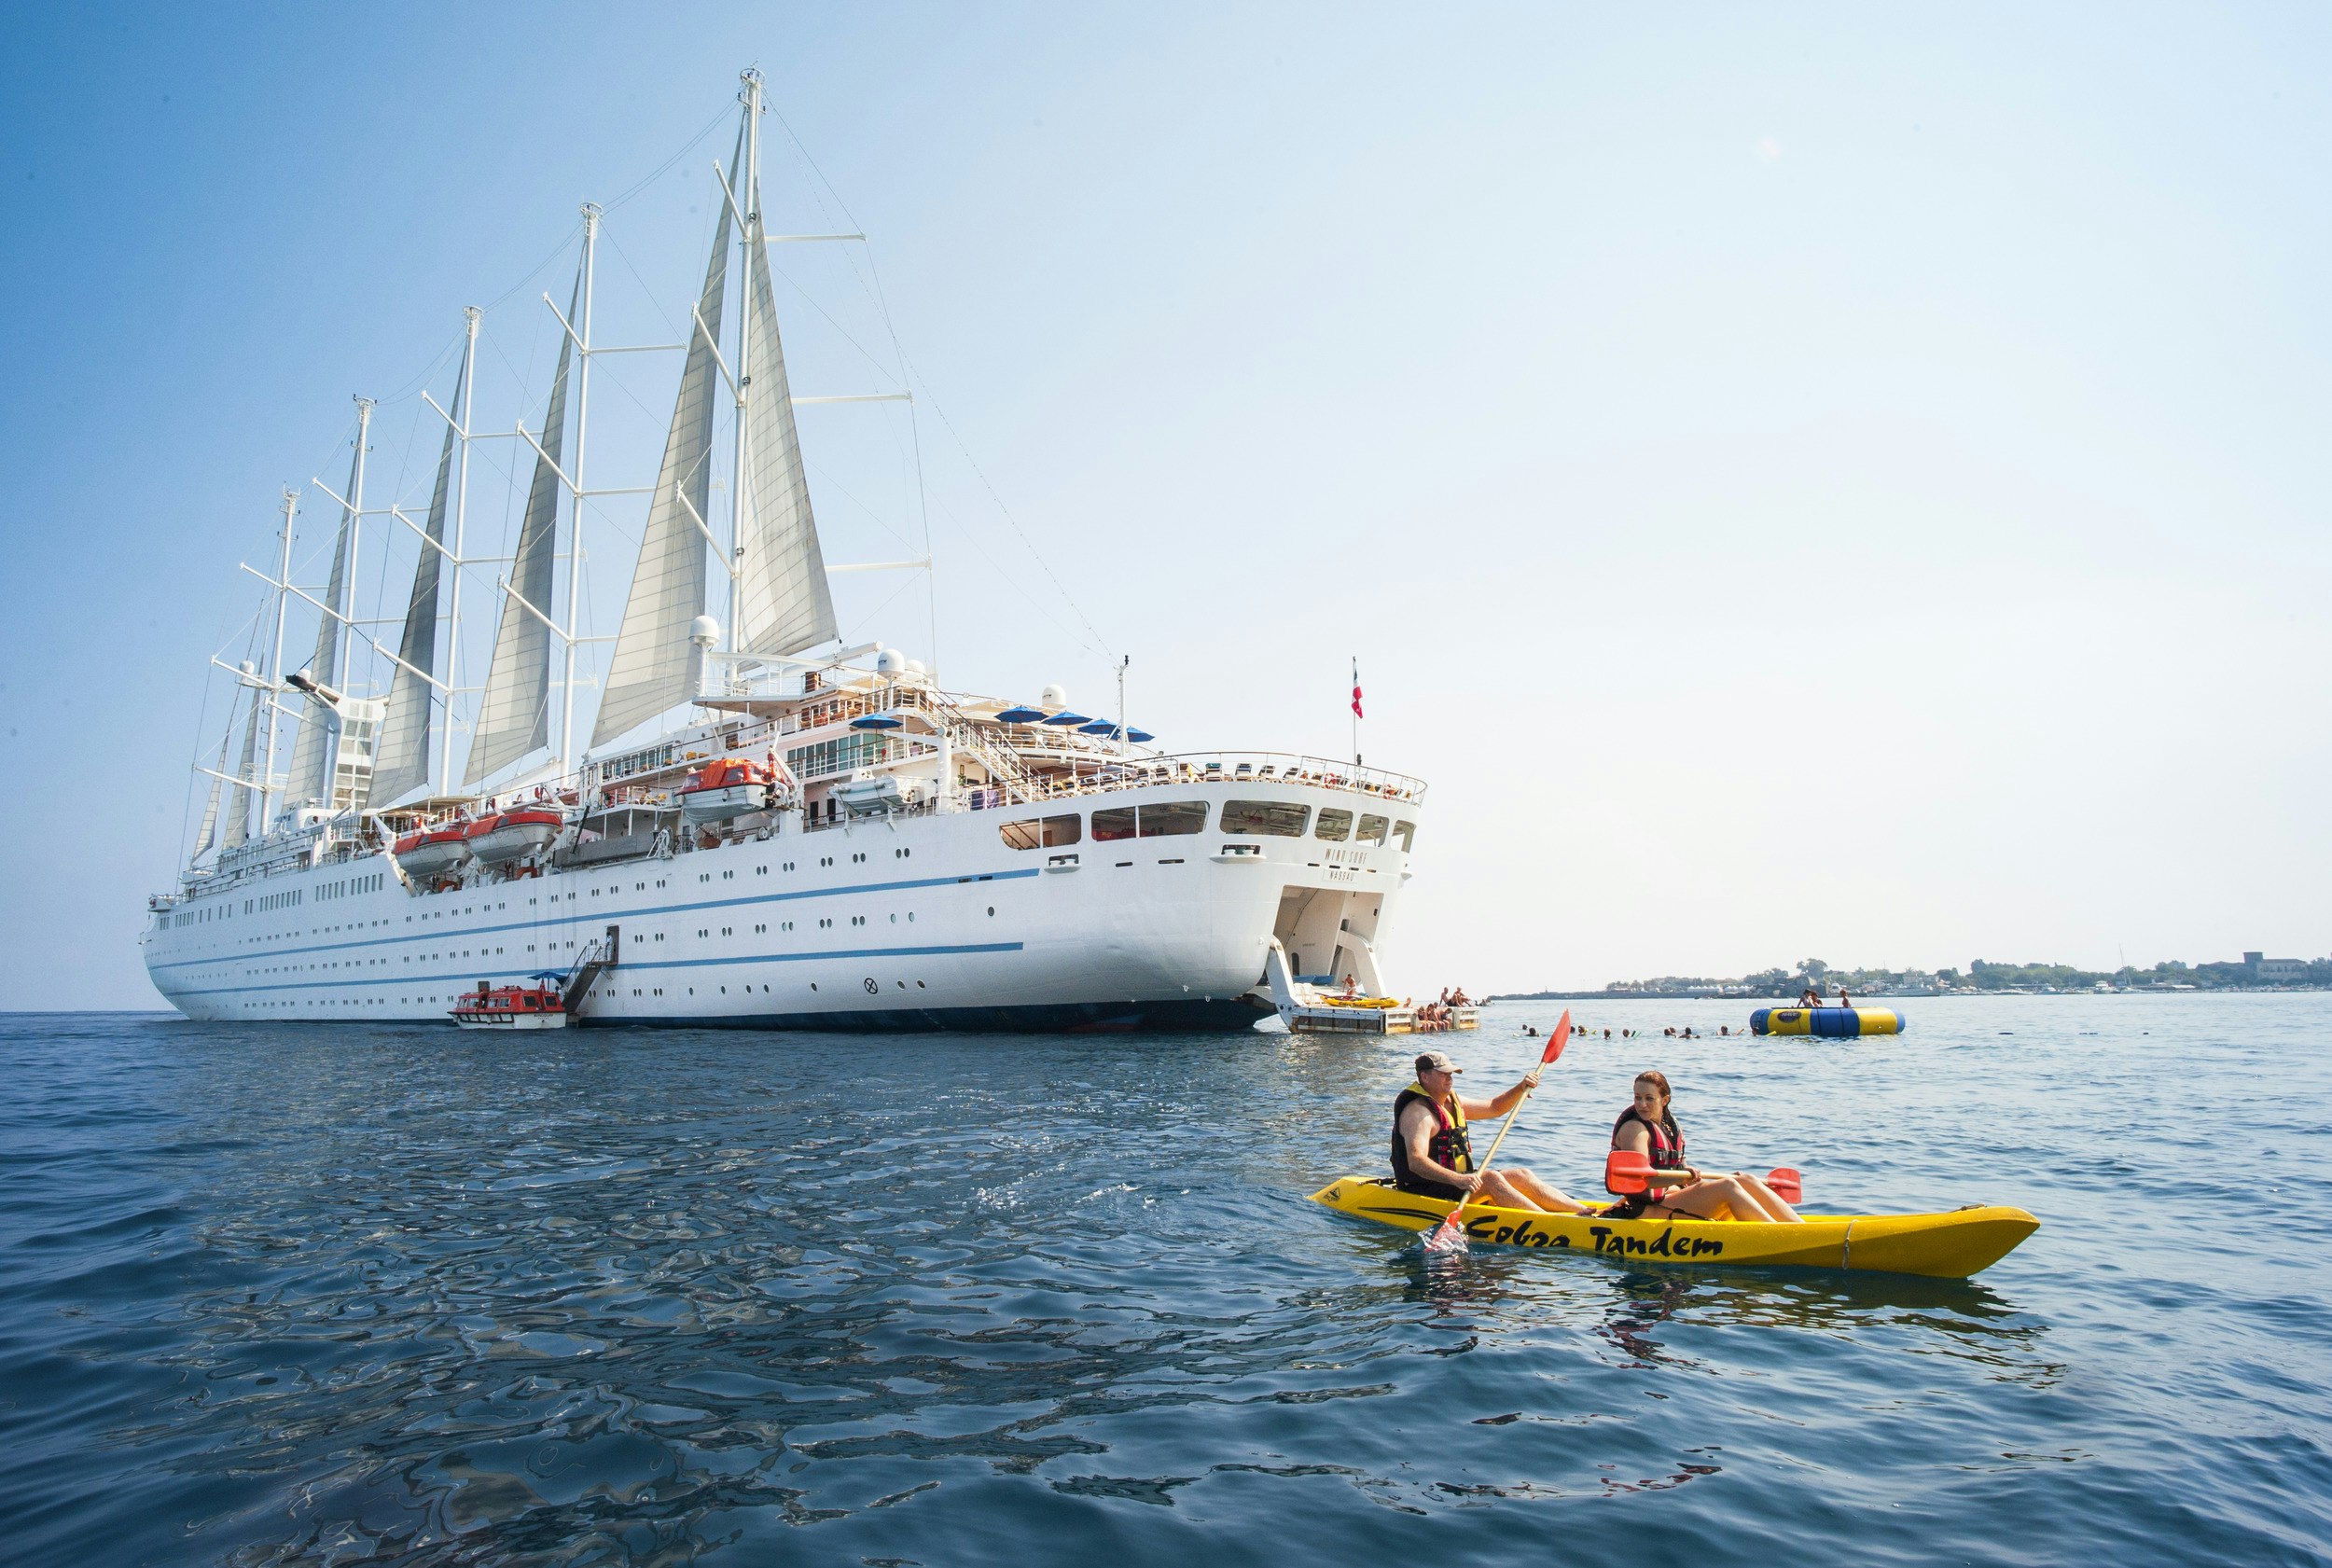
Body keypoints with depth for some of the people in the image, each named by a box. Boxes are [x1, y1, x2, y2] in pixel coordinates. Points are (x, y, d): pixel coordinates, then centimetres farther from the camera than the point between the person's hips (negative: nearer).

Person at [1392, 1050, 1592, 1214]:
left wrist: (1521, 1088, 7)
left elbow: (1494, 1108, 25)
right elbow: (1416, 1161, -32)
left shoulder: (1452, 1101, 13)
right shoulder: (1419, 1112, -18)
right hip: (1426, 1191, -10)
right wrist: (1457, 1179, -43)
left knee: (1521, 1176, -3)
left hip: (1454, 1180, 10)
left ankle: (1582, 1210, -8)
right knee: (1490, 1179, -28)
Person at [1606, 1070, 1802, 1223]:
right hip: (1648, 1210, -9)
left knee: (1746, 1180, -3)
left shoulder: (1670, 1126, 16)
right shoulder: (1634, 1129, -11)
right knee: (1727, 1187, -22)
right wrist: (1681, 1177, -36)